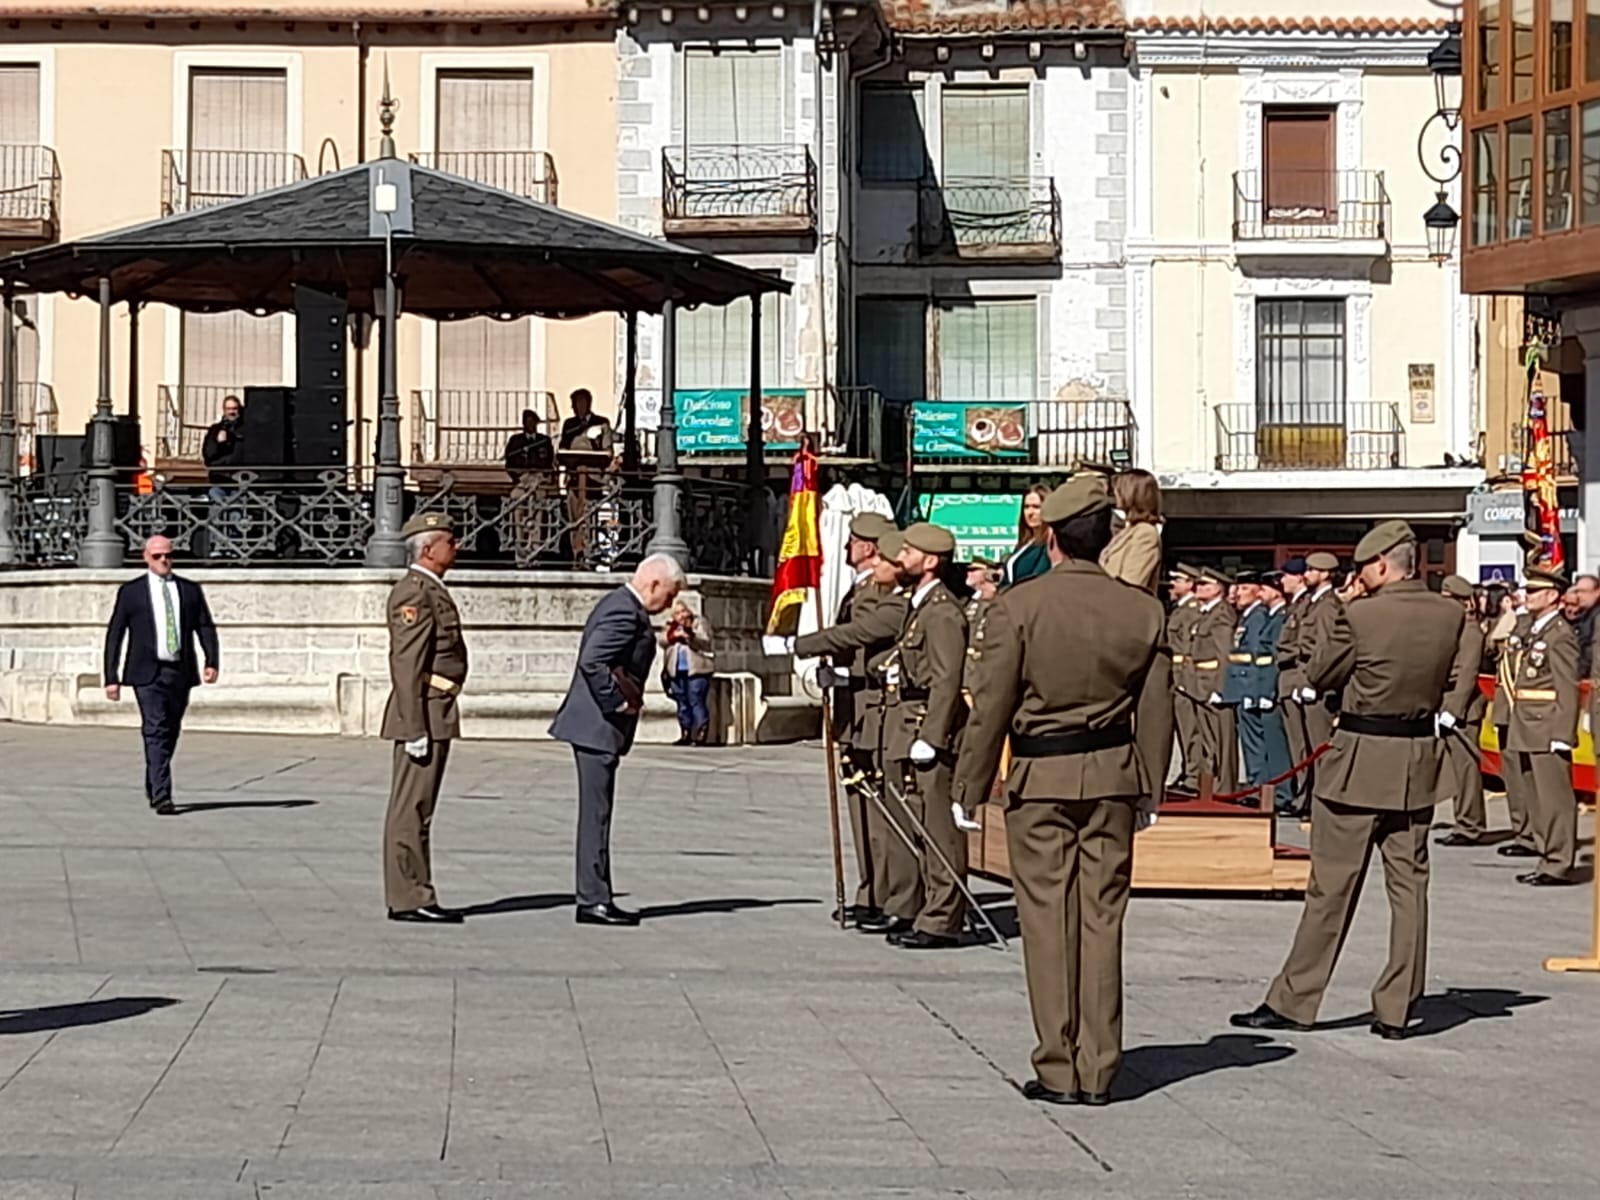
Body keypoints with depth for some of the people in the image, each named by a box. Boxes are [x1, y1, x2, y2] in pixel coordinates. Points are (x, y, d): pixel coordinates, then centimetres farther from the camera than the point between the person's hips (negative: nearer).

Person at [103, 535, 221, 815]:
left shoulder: (190, 590, 11)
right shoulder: (131, 592, 4)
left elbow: (205, 627, 6)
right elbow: (114, 635, 4)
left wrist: (212, 661, -11)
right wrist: (111, 677, -2)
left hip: (181, 673, 3)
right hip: (148, 674, -3)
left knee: (171, 734, 12)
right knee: (156, 732, -13)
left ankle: (153, 787, 31)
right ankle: (161, 796, -17)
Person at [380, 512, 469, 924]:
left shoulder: (431, 590, 19)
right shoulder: (414, 592, -14)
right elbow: (406, 664, -19)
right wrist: (415, 728, -22)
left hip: (435, 716, 11)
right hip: (425, 713, -10)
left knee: (416, 810, 11)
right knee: (411, 810, -7)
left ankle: (412, 897, 15)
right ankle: (409, 900, -6)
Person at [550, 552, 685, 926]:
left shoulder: (620, 604, 16)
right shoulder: (624, 612, -17)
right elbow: (592, 662, -27)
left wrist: (629, 696, 10)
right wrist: (620, 703, -19)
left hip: (598, 726, 11)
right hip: (598, 726, -11)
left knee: (597, 814, 12)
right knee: (596, 813, -7)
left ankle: (595, 898, 17)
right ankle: (593, 900, -5)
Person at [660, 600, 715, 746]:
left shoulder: (699, 623, 2)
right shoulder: (672, 626, 18)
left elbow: (704, 642, -13)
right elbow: (663, 642, 5)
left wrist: (690, 635, -30)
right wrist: (672, 634, -15)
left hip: (696, 670, -6)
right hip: (677, 671, 6)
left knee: (697, 702, -12)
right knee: (682, 703, 9)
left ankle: (701, 734, -14)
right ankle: (685, 734, 15)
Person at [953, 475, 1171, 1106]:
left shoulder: (1017, 607, -9)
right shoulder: (1144, 610, 1)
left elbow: (991, 706, -7)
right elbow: (1156, 712, 7)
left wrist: (970, 787, 1)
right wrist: (1150, 788, 17)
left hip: (1040, 777, -3)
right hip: (1113, 775, 3)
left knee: (1048, 919, 3)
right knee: (1102, 918, 7)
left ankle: (1058, 1070, 4)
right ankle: (1097, 1070, 9)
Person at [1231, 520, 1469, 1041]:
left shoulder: (1360, 616, -17)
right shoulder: (1449, 615, -1)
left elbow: (1317, 676, -4)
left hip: (1359, 762, -5)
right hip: (1418, 763, 5)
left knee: (1331, 886, 1)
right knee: (1408, 885, 8)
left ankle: (1293, 1002, 7)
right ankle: (1397, 1008, 10)